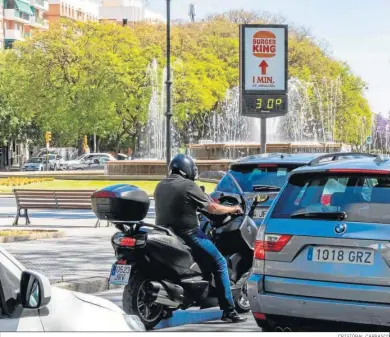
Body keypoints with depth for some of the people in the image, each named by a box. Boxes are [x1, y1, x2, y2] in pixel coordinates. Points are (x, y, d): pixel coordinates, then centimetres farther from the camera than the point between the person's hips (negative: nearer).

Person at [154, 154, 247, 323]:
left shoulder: (160, 186, 11)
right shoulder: (188, 186, -10)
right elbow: (212, 208, -8)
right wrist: (233, 209, 8)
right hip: (188, 235, -8)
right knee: (220, 264, 0)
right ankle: (229, 311, -4)